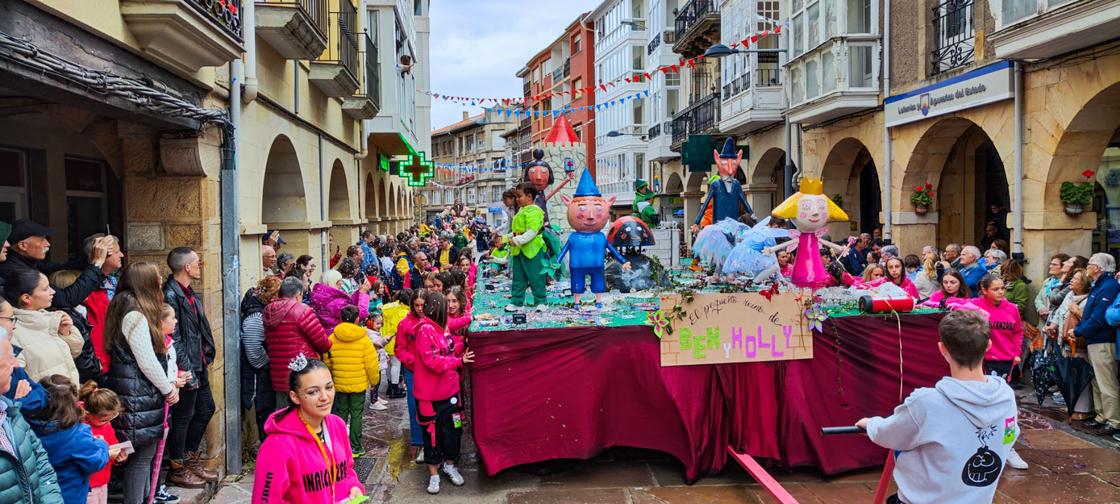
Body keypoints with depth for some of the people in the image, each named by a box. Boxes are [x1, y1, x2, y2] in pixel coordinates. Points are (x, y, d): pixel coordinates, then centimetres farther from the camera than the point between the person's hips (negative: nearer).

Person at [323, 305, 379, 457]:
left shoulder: (332, 338, -3)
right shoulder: (363, 339, -11)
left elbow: (327, 362, 2)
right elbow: (371, 364, -10)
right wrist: (374, 381, 5)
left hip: (339, 384, 3)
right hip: (359, 384, -2)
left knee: (341, 413, 14)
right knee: (356, 415, 5)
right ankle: (355, 448, 8)